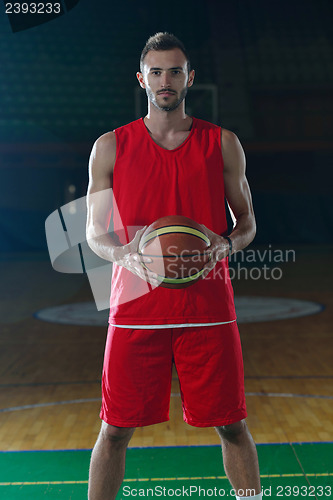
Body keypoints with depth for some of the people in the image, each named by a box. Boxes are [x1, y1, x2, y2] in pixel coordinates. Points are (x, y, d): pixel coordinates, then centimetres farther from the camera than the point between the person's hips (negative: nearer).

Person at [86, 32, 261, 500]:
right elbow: (94, 232, 6)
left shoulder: (223, 143, 6)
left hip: (208, 307, 1)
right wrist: (126, 254, -15)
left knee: (232, 424, 8)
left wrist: (226, 244, -12)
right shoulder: (111, 147, 4)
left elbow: (247, 222, 11)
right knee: (115, 429, 6)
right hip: (136, 309, 0)